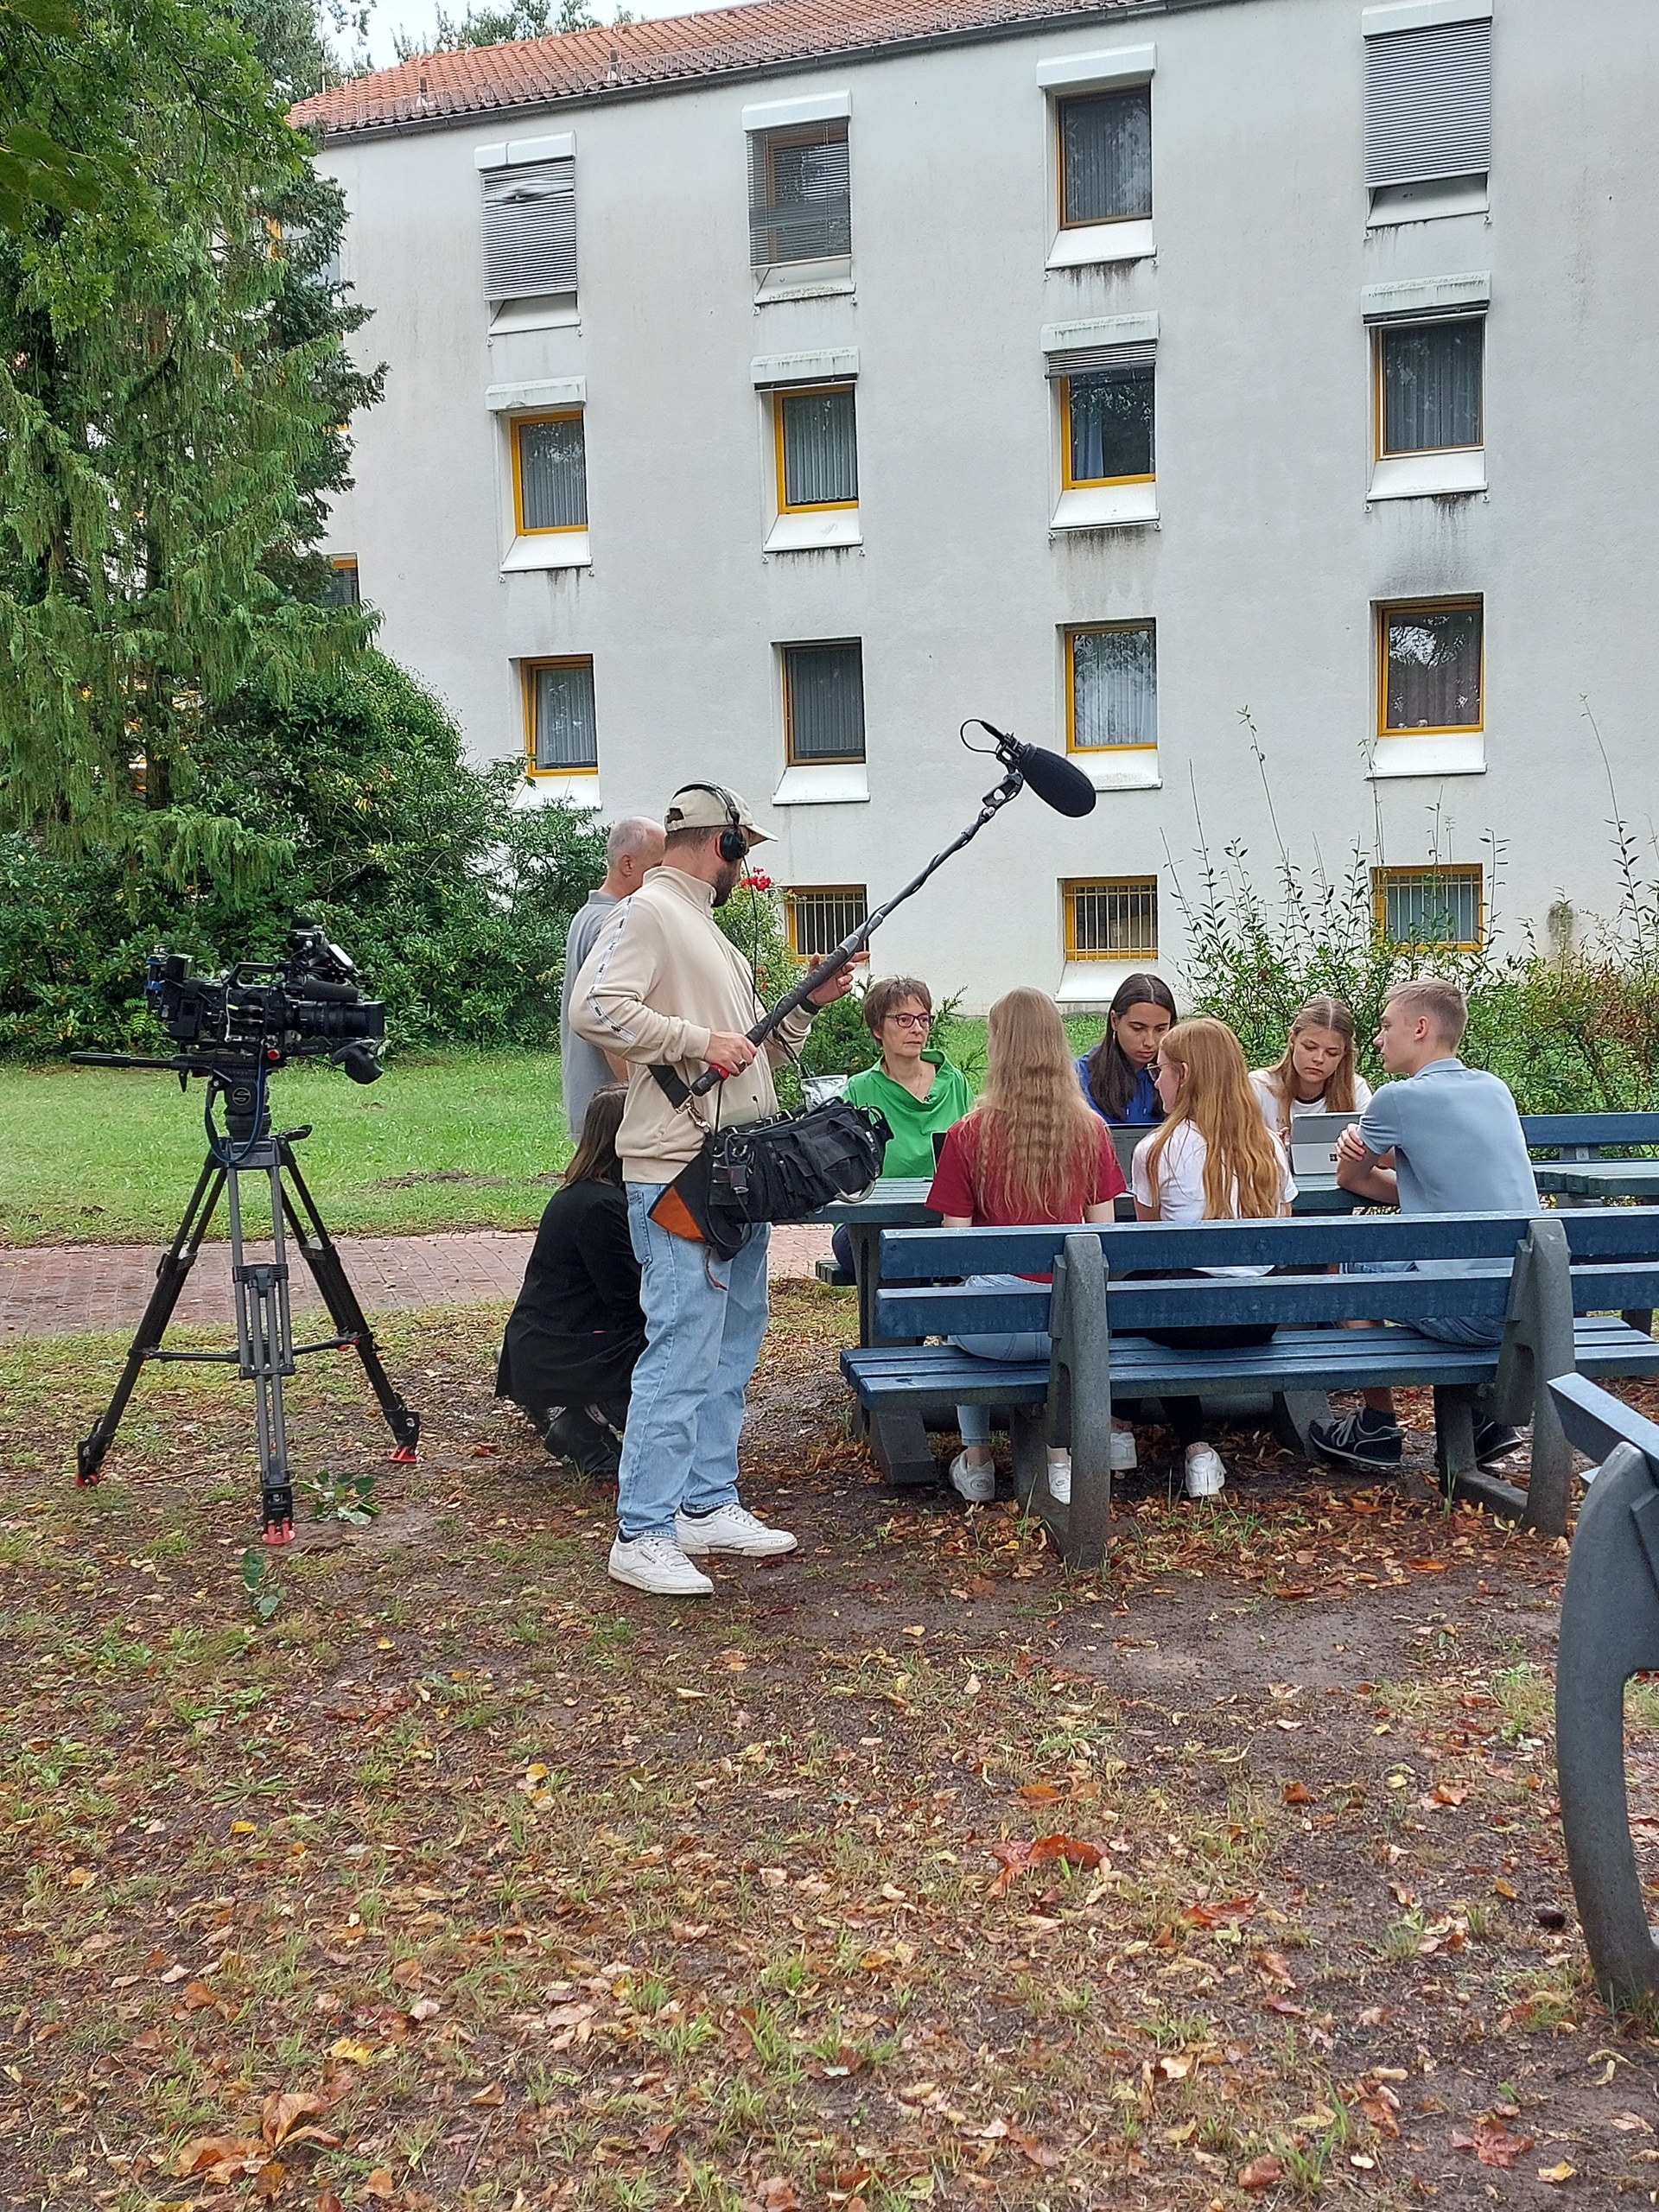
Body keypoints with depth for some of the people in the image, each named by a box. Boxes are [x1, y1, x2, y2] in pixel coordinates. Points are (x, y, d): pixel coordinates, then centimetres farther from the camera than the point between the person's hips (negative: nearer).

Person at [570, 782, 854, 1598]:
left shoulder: (707, 927, 23)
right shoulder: (649, 912, -7)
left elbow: (753, 1050, 26)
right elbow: (593, 1009, -22)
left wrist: (807, 1003, 11)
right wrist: (699, 1040, -19)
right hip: (678, 1177, -10)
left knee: (730, 1346, 14)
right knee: (681, 1352, -10)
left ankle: (708, 1505, 24)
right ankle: (642, 1535, -3)